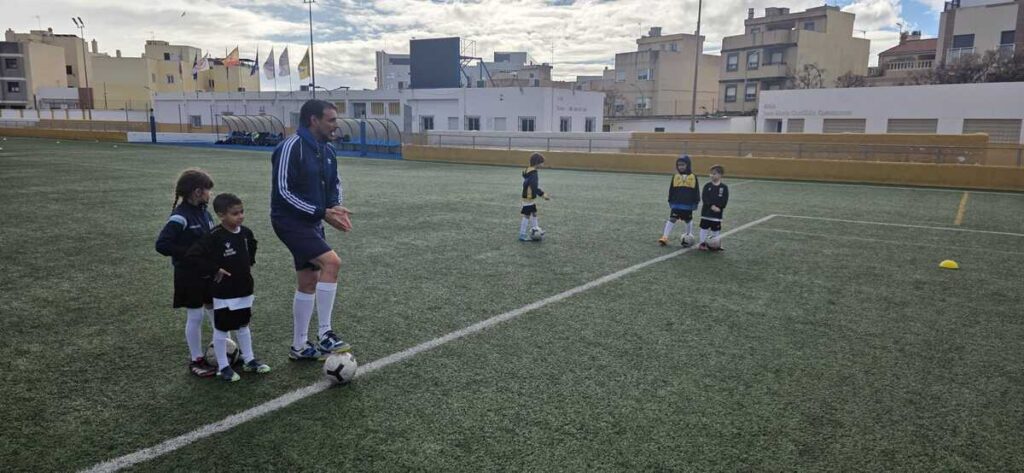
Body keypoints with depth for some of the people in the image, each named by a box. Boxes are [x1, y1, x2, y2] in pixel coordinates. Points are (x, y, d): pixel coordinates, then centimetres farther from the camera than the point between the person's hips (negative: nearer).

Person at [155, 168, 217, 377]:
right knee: (195, 316, 5)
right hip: (189, 275, -7)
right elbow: (162, 244, -24)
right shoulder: (180, 216, -18)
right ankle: (196, 360, 20)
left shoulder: (203, 212, 5)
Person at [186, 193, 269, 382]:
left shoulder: (245, 232, -1)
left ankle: (249, 360, 31)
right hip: (224, 292, -6)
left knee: (243, 326, 19)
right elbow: (192, 255, -25)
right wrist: (213, 270, -21)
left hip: (245, 288, 6)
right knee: (221, 329, 8)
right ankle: (223, 366, 20)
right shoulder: (214, 237, -20)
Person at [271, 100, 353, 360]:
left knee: (309, 282, 12)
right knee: (332, 262, -24)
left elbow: (334, 183, 19)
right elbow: (283, 191, -20)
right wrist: (322, 213, -22)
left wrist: (335, 206, -2)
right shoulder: (291, 147, -17)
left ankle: (300, 346, 24)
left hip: (312, 223, 9)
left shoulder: (327, 150, 7)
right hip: (291, 221, -9)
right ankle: (324, 334, -14)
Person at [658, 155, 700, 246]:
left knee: (689, 221, 15)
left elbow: (696, 191, 1)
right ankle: (664, 237, -8)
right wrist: (670, 201, 5)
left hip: (688, 205, 0)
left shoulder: (693, 177, -4)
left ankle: (689, 236, 32)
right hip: (676, 204, 0)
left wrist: (695, 202, 0)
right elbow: (671, 190, 5)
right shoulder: (675, 176, 0)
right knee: (672, 219, -6)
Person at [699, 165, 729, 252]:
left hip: (717, 212, 0)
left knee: (716, 230, 7)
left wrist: (718, 207, -18)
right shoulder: (707, 186, 0)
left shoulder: (724, 187, -1)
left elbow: (725, 200, -5)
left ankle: (716, 245, 19)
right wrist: (711, 206, -21)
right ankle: (702, 243, 13)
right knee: (704, 227, 4)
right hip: (706, 211, 1)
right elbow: (704, 197, -9)